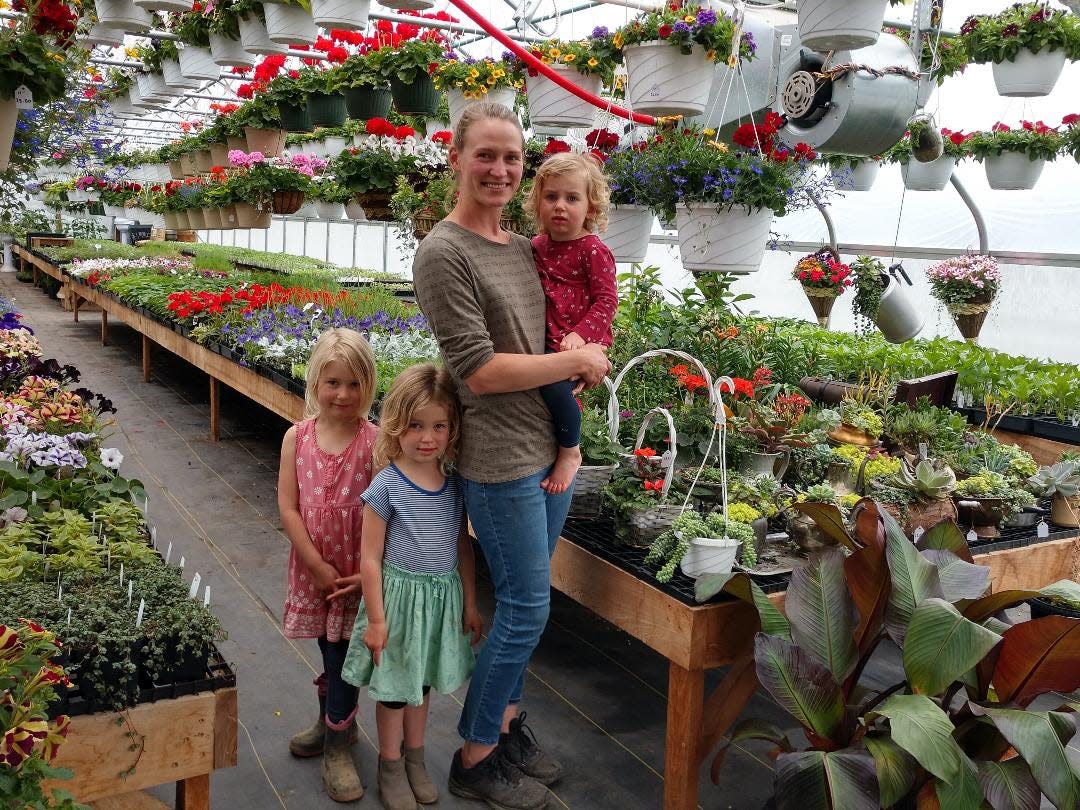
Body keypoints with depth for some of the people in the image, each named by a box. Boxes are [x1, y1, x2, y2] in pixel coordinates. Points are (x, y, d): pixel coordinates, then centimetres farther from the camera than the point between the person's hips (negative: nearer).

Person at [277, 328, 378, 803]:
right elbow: (288, 508, -6)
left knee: (343, 654, 4)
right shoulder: (297, 437, -5)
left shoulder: (374, 441, -13)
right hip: (313, 567, 3)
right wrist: (320, 568, -11)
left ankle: (337, 746, 23)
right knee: (329, 648, 17)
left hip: (360, 570, -2)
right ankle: (332, 721, 41)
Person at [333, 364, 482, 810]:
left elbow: (462, 547, 7)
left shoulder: (456, 485, -3)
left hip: (443, 597, 4)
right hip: (399, 596, -4)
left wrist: (470, 603, 10)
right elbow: (370, 559, -13)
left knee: (421, 682, 21)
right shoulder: (386, 486, -17)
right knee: (393, 687, 11)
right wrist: (376, 619, -12)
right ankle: (390, 767, 32)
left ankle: (415, 757, 41)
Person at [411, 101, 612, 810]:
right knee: (527, 609, 1)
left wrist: (589, 359, 2)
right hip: (501, 460, -7)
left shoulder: (527, 248, 9)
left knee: (522, 601, 18)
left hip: (552, 448, 7)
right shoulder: (444, 254, -13)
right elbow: (480, 371, -18)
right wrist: (577, 362, -11)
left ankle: (508, 720, 37)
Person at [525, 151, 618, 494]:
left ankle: (570, 452, -8)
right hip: (547, 341, 8)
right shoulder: (537, 246, 10)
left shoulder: (593, 251, -10)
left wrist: (580, 333, -25)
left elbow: (606, 301, -14)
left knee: (553, 381, -28)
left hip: (581, 341, -8)